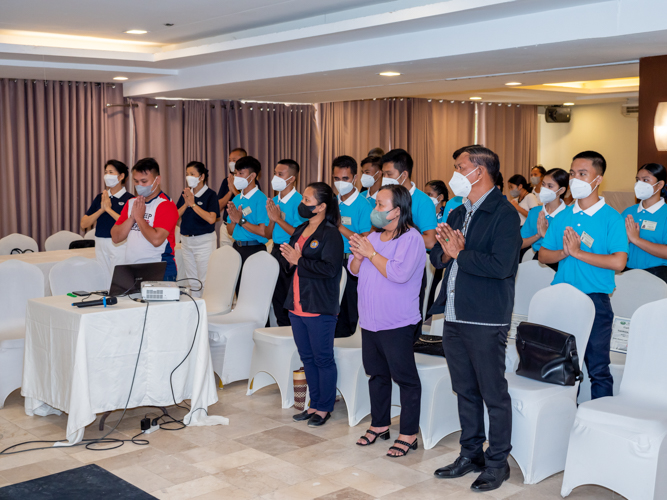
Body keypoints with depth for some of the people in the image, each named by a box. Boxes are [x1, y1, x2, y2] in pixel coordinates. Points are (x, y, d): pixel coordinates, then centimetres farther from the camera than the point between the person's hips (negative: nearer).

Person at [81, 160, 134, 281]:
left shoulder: (129, 199, -5)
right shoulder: (100, 197, 11)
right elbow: (84, 224, 7)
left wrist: (109, 209, -15)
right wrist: (101, 210, -7)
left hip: (119, 245, -6)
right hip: (100, 245, 6)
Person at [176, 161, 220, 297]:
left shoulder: (210, 195, -8)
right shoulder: (185, 193, 9)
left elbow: (211, 218, -21)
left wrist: (193, 204, -16)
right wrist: (186, 204, -12)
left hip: (204, 241, -6)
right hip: (186, 240, 6)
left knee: (205, 281, -4)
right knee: (192, 281, 13)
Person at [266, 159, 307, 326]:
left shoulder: (299, 201, -12)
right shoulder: (273, 201, 11)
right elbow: (268, 235, 13)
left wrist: (279, 219, -17)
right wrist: (271, 219, -6)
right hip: (276, 251, 8)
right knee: (277, 298, 13)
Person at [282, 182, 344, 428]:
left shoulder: (331, 234, -12)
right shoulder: (299, 231, 14)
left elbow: (329, 268, -23)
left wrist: (299, 260, -17)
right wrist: (289, 260, -2)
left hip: (320, 308, -8)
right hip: (297, 305, 9)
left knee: (323, 359, 2)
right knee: (307, 358, 15)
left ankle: (324, 408, 13)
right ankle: (314, 404, 26)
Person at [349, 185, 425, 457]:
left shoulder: (411, 238, -13)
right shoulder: (374, 237, 12)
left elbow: (400, 273, -27)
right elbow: (354, 269, 15)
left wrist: (371, 253, -19)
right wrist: (358, 255, -7)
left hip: (397, 324, -8)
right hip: (370, 321, 8)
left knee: (405, 378, 0)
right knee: (376, 374, 18)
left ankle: (409, 434, 8)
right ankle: (379, 424, 31)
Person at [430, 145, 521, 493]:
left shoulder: (504, 214, -11)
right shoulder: (458, 213, 17)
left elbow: (500, 265, -23)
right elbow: (438, 257, 17)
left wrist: (460, 253, -13)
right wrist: (445, 251, -6)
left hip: (485, 320, -8)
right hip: (454, 316, 8)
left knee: (493, 393, 2)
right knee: (465, 390, 17)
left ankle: (497, 462, 14)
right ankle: (471, 454, 29)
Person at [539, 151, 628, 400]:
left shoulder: (611, 218, -6)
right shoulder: (563, 217, 9)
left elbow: (618, 262, -17)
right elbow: (543, 255, 9)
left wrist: (578, 252, -16)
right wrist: (563, 252, -11)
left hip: (594, 298, -5)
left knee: (597, 368, 1)